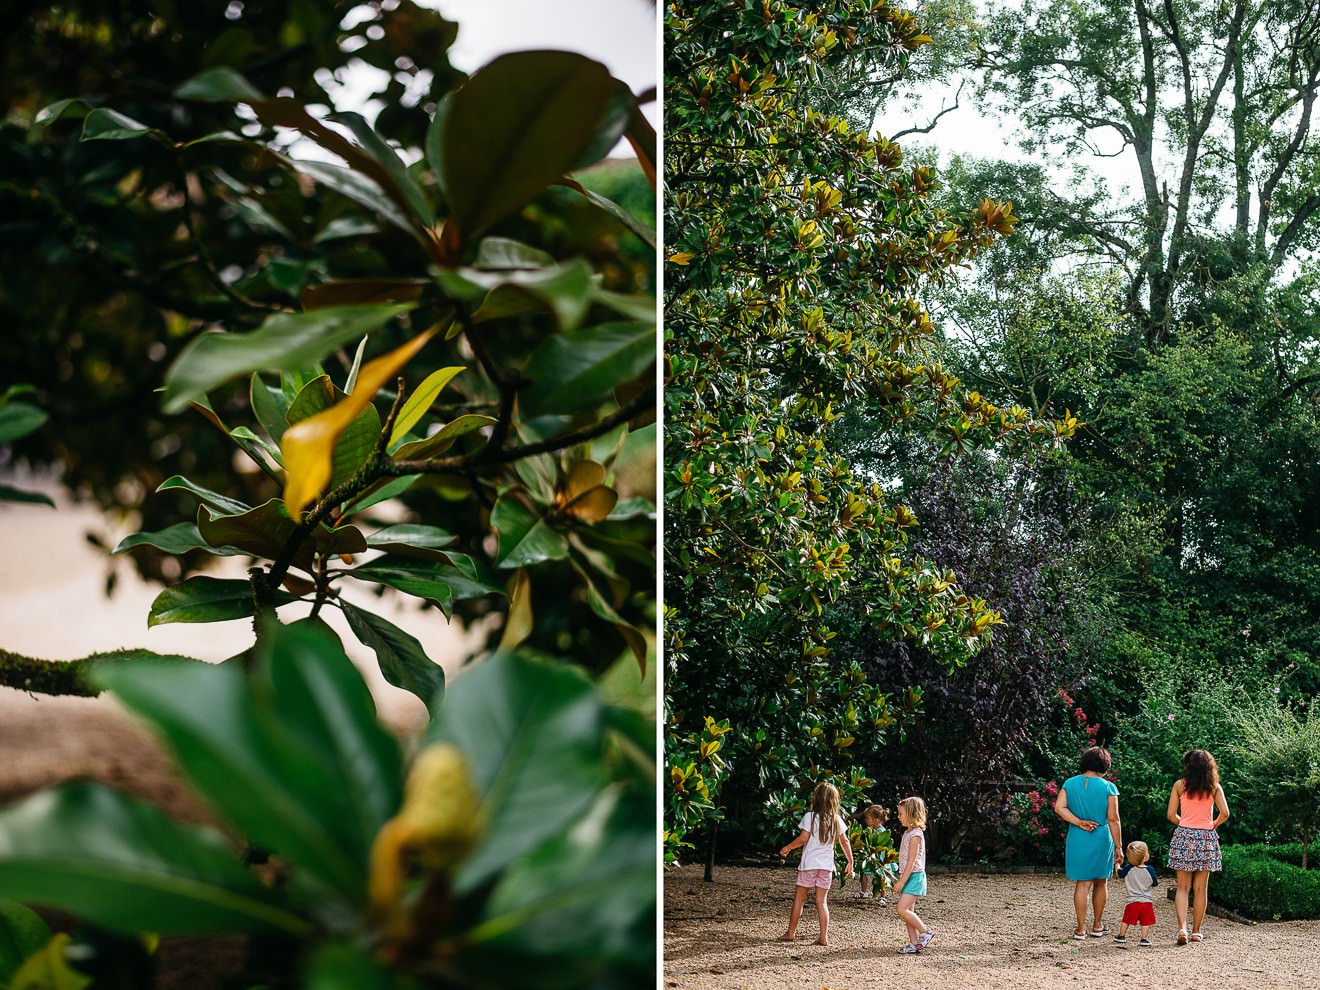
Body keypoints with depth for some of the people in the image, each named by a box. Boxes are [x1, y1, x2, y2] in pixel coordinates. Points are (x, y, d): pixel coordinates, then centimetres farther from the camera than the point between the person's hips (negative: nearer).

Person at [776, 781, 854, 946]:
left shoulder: (810, 817, -9)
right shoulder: (836, 820, 4)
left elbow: (803, 838, -14)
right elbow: (845, 842, 7)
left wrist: (786, 848, 0)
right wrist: (850, 862, 16)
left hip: (809, 864, -3)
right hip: (827, 865, 3)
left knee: (799, 898, 8)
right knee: (822, 901, 6)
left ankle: (791, 932, 14)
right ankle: (824, 937, -1)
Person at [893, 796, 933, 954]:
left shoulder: (915, 835, -16)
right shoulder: (908, 833, 14)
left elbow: (912, 861, -20)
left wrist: (902, 881, -20)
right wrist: (900, 880, 19)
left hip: (914, 876, -10)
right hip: (907, 876, 10)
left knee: (902, 909, -15)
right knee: (908, 911, 8)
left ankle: (925, 932, -5)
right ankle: (914, 944, 10)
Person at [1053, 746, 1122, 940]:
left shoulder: (1070, 783, 1)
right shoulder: (1108, 787, -7)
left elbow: (1059, 807, -10)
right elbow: (1113, 819, -8)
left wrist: (1079, 822, -10)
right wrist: (1118, 847, -3)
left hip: (1077, 839, 1)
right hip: (1101, 839, -1)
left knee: (1082, 884, 5)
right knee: (1101, 882, 15)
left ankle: (1081, 929, 4)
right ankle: (1097, 926, 24)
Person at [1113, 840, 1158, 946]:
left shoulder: (1128, 869, -7)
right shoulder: (1149, 870, -10)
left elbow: (1119, 874, 13)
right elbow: (1155, 884, 1)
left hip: (1132, 901, 1)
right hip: (1147, 901, -1)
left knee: (1126, 920, 14)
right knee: (1145, 921, 6)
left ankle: (1121, 936, 27)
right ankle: (1144, 938, 5)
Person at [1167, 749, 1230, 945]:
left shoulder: (1179, 785, 0)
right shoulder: (1214, 787, 2)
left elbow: (1171, 815, 0)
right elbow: (1224, 813, -5)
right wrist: (1212, 825, 14)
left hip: (1184, 835, -1)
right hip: (1206, 837, 1)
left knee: (1183, 887, 2)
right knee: (1200, 888, 8)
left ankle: (1182, 927, -15)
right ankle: (1196, 931, 12)